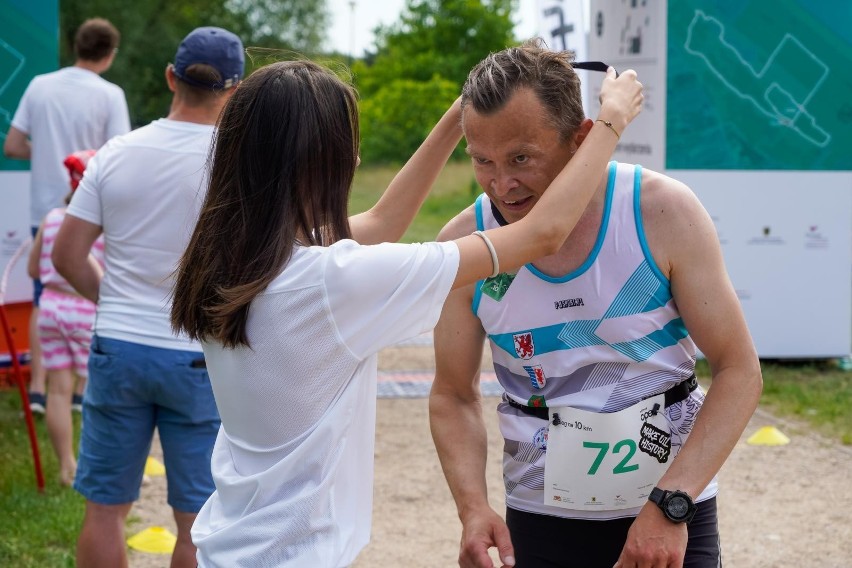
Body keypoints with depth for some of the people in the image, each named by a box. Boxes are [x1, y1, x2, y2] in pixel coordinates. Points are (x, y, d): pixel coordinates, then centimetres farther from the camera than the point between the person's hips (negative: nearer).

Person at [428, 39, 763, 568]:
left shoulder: (663, 213, -14)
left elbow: (739, 370, -10)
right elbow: (454, 395, 2)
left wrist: (670, 505, -20)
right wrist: (473, 505, -15)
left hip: (671, 517, -1)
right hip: (539, 520, 2)